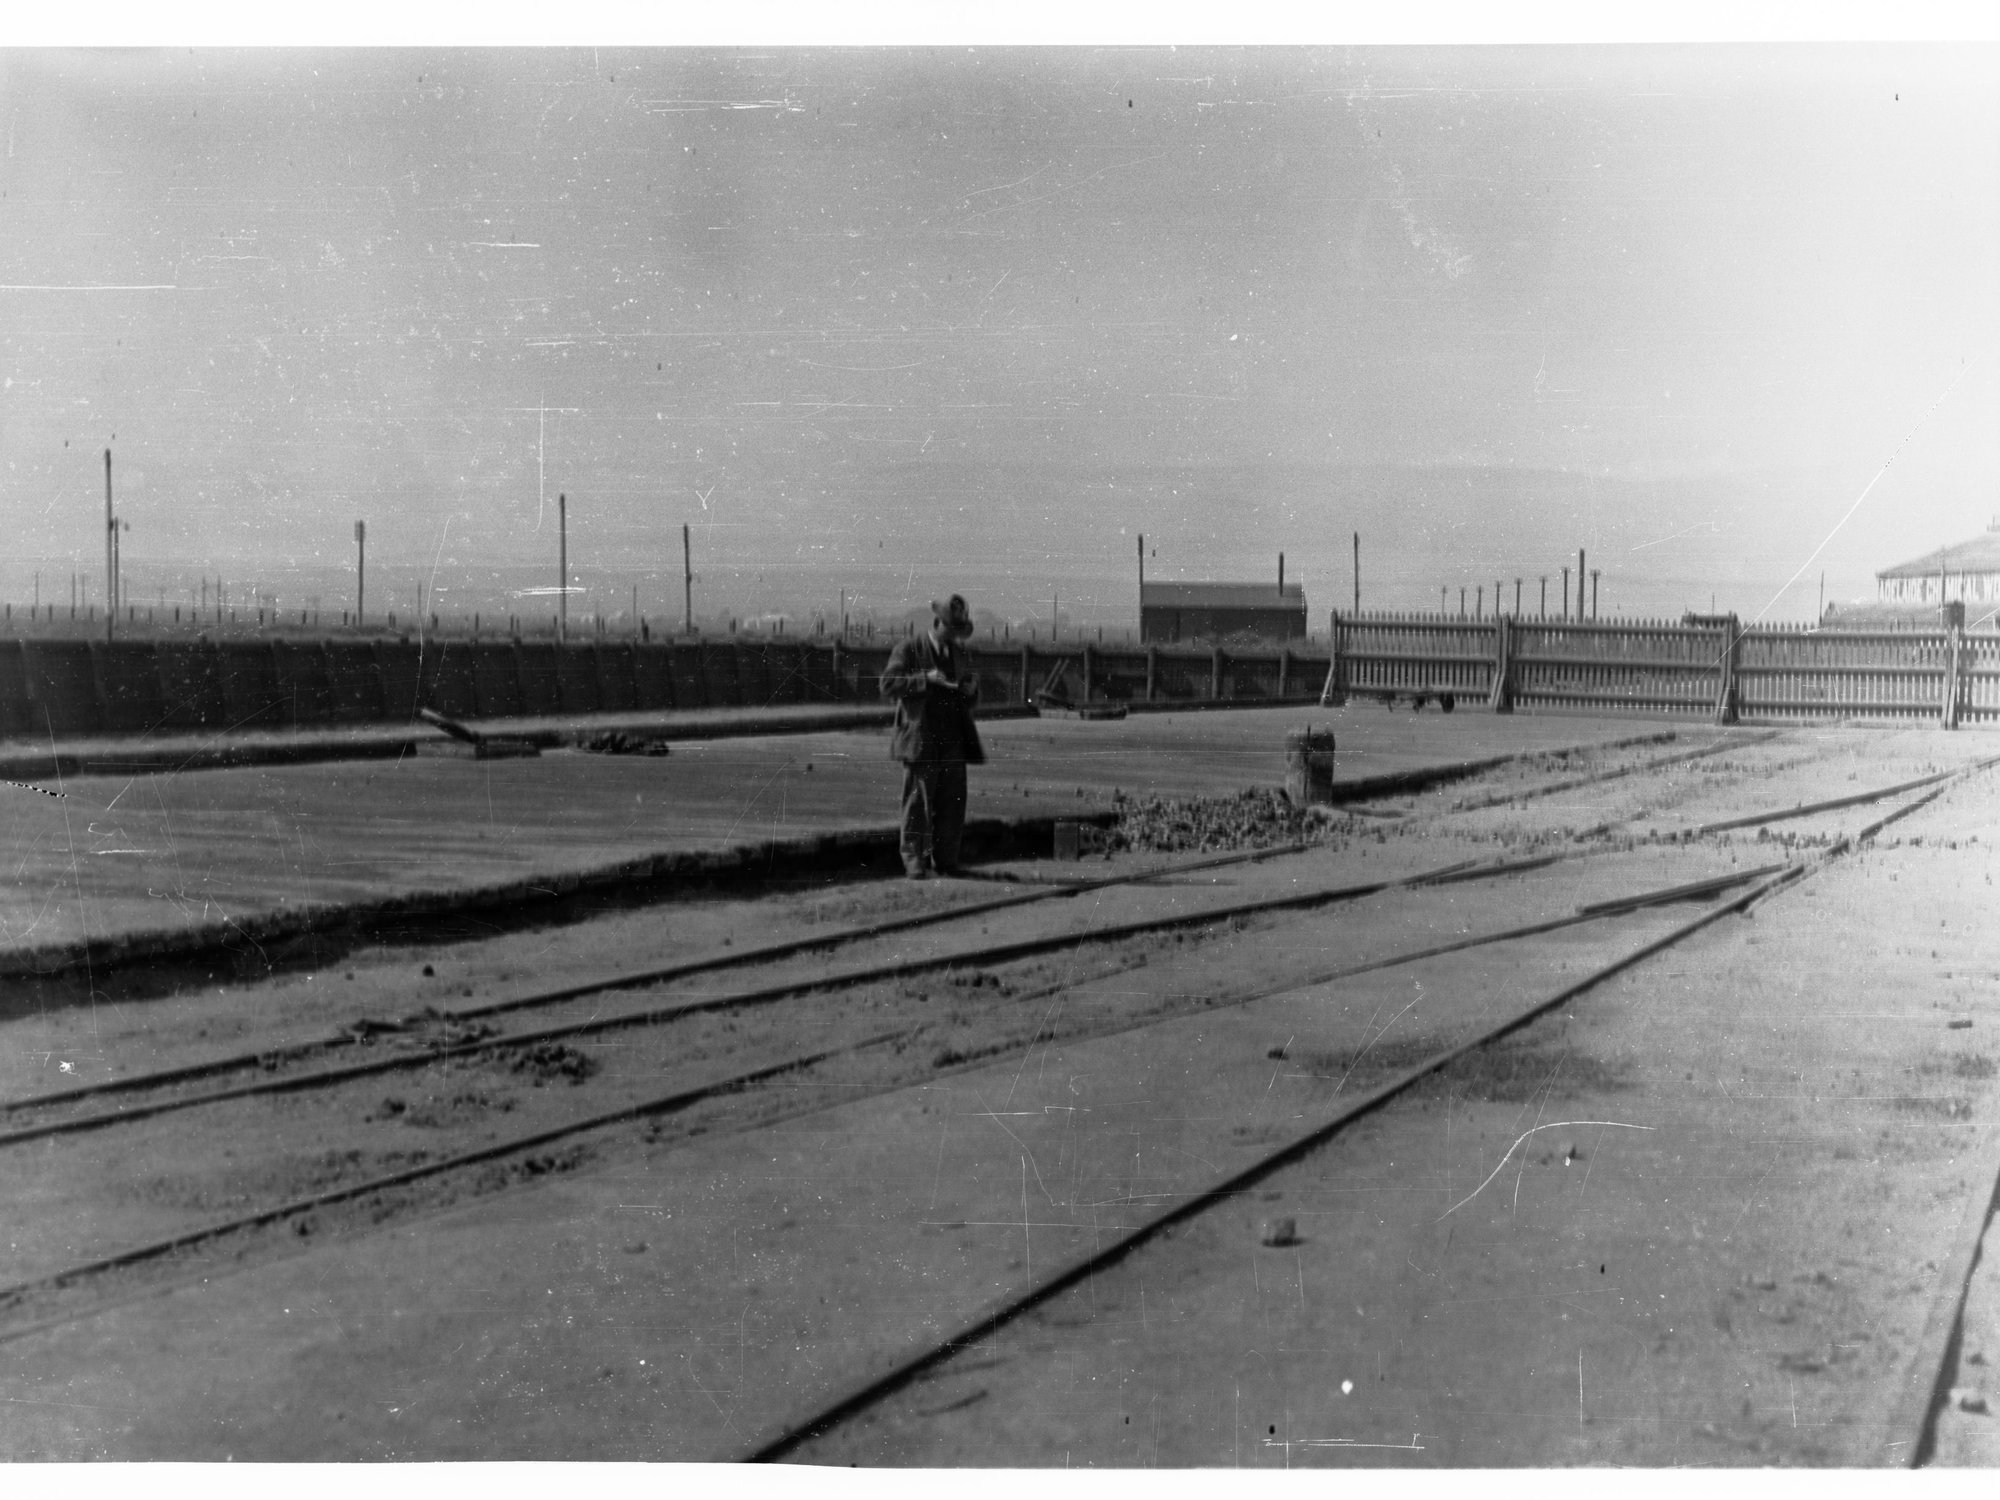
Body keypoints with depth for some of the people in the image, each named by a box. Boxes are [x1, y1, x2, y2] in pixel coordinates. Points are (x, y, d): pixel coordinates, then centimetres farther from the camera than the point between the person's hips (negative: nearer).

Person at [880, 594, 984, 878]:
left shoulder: (962, 655, 17)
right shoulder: (908, 651, 1)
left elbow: (970, 702, 23)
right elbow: (888, 685, -9)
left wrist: (971, 690, -1)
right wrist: (924, 679, -19)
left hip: (953, 742, 5)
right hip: (921, 741, -5)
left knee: (952, 803, 1)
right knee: (918, 803, -3)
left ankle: (945, 861, 7)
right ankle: (915, 861, 2)